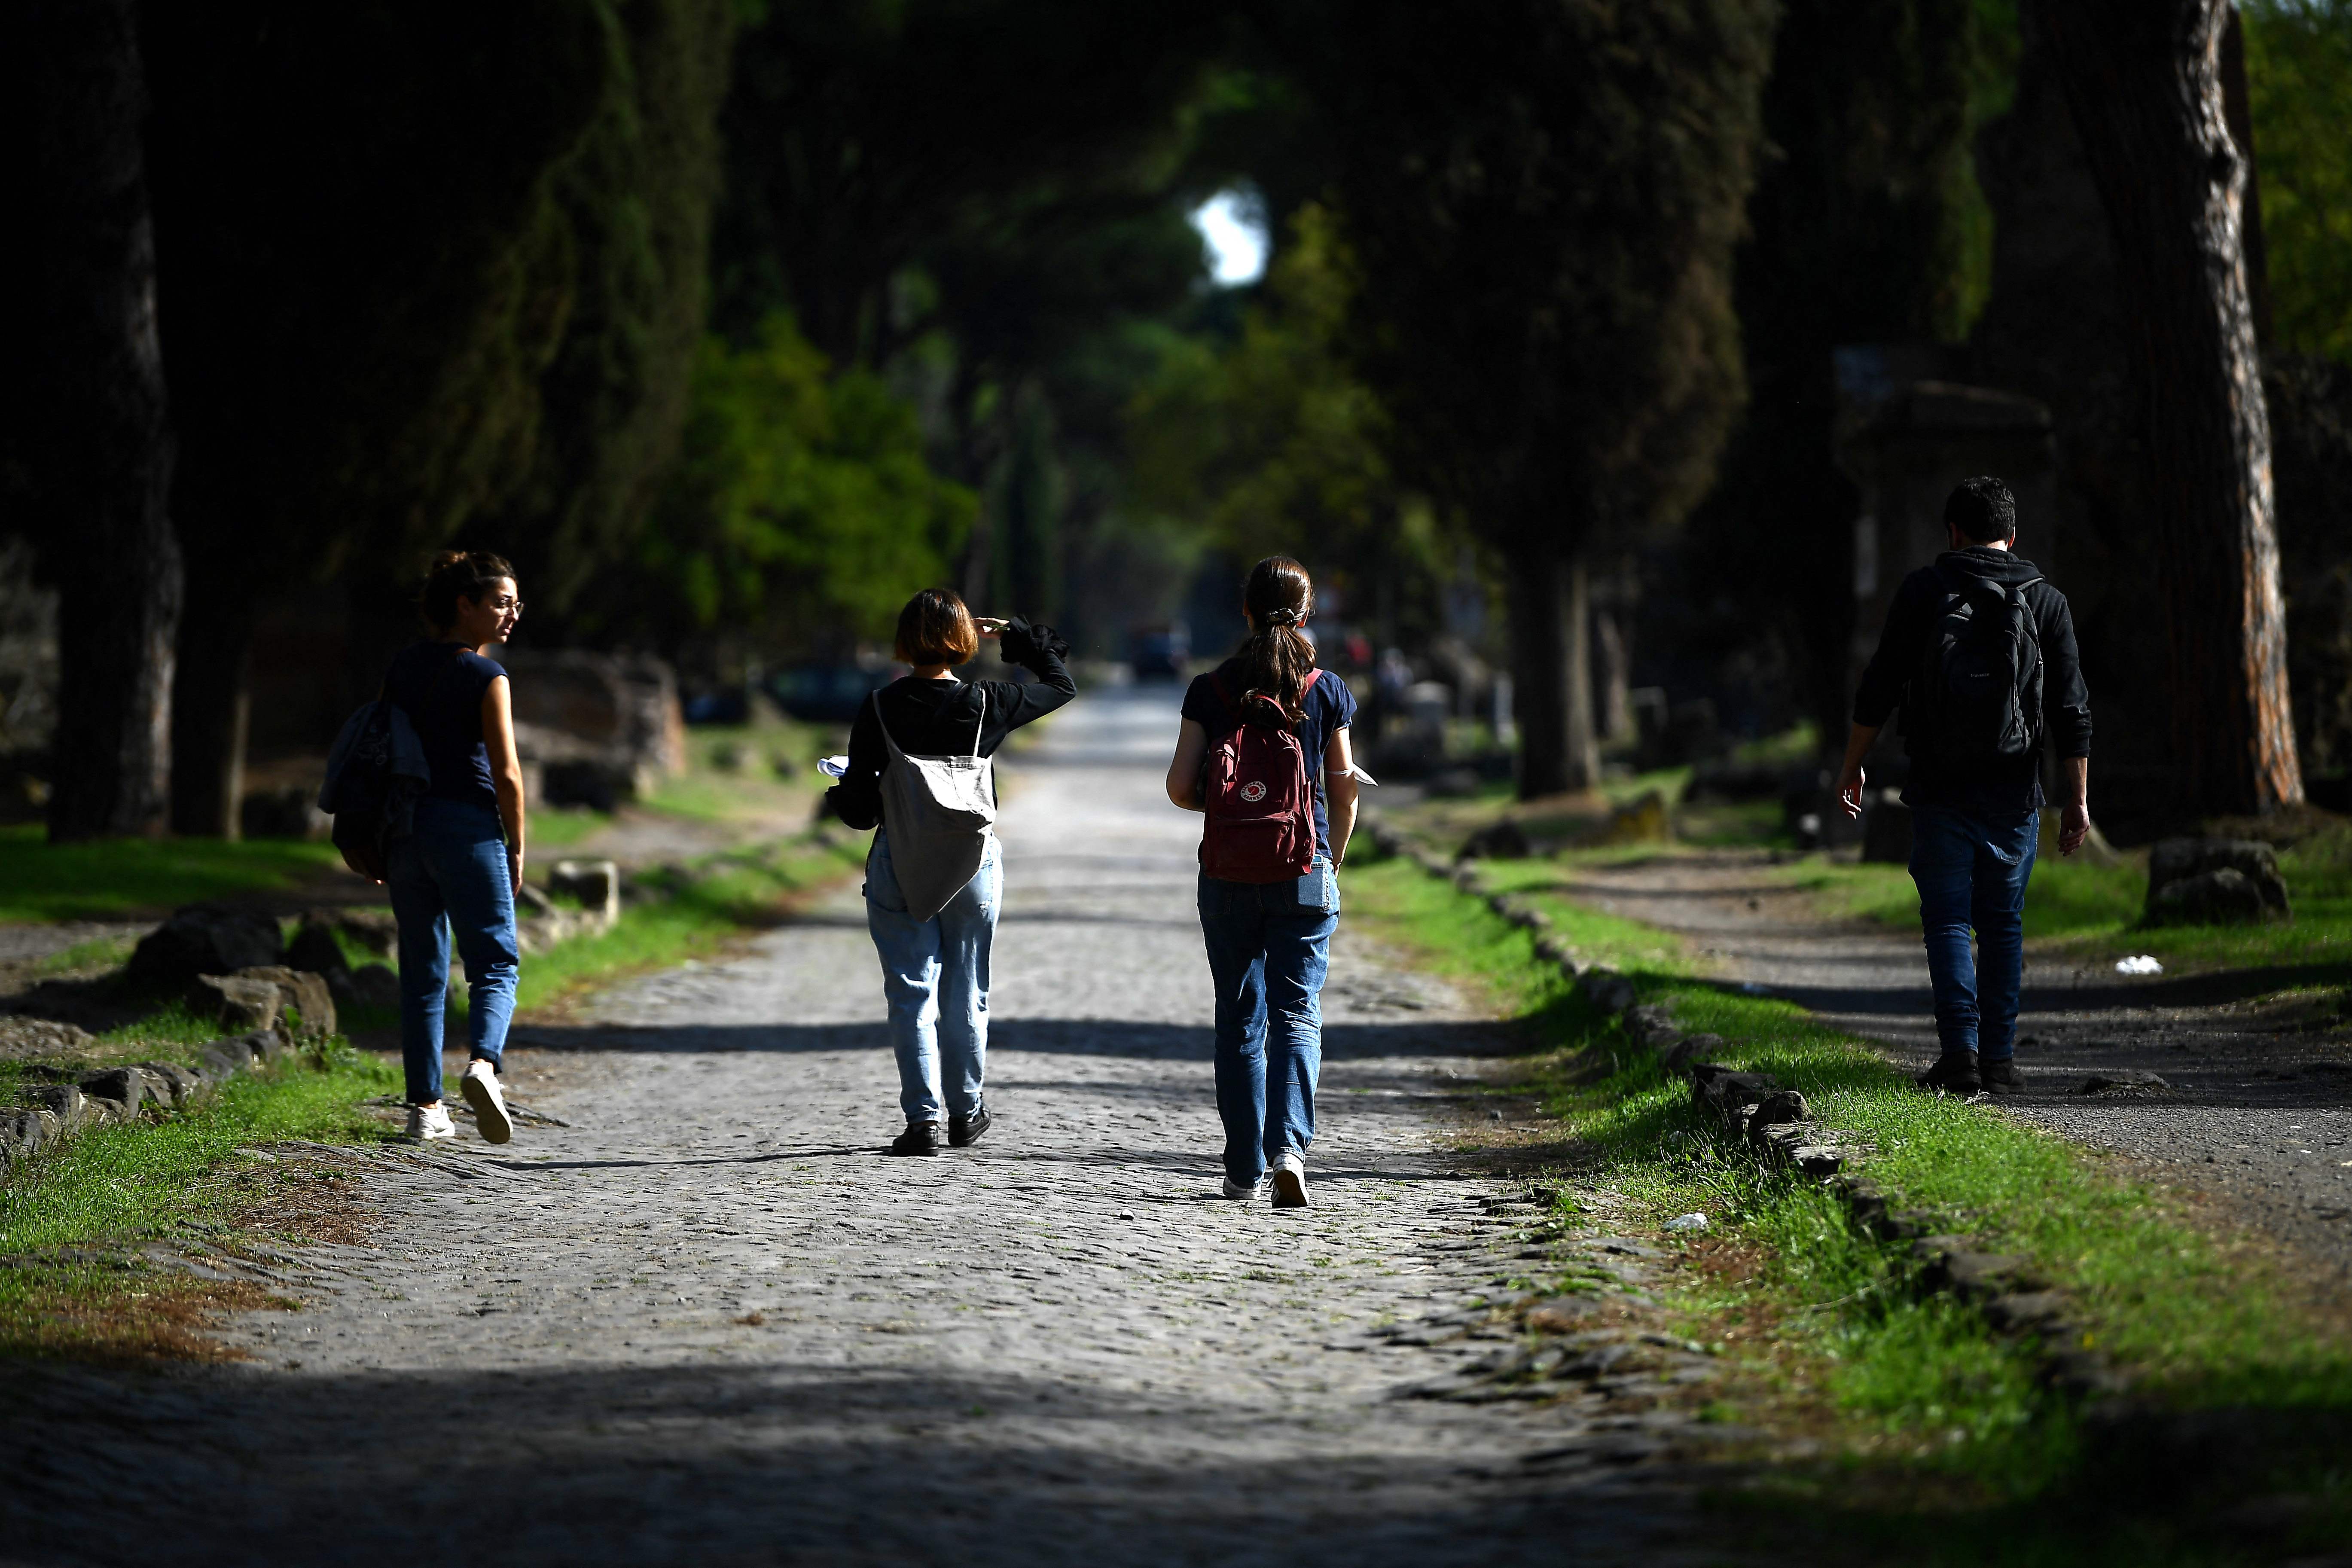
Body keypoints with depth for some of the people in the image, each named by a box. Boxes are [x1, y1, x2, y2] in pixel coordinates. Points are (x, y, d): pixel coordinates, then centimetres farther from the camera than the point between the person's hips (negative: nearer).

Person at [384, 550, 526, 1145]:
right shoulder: (485, 677, -9)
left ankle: (425, 1108, 11)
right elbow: (506, 774, -11)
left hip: (405, 827, 6)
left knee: (423, 974, 12)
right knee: (495, 965, -1)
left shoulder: (403, 666, 9)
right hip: (468, 827, -5)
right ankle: (482, 1063, -27)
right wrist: (517, 849, 0)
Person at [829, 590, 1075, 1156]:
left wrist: (841, 795, 15)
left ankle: (923, 1117, -3)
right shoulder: (984, 704, -7)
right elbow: (1060, 686, 10)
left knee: (912, 992, 3)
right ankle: (967, 1111, 23)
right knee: (966, 992, 13)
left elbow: (858, 805, -7)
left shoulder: (880, 709, -9)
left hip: (898, 868, -1)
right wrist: (1016, 637, 16)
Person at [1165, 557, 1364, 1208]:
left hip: (1228, 878, 1)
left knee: (1239, 1020, 9)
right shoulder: (1327, 691, -2)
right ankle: (1289, 1144, -18)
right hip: (1304, 878, -1)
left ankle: (1244, 1170, 10)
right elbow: (1344, 790, 3)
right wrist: (1333, 862, 16)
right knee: (1297, 1013, 3)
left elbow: (1181, 786, -4)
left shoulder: (1210, 690, -3)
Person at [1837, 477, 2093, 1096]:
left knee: (1948, 921, 3)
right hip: (2016, 792, 1)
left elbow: (1880, 689, -3)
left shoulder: (1923, 591, 0)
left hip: (1940, 790, -1)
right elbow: (2072, 711, 0)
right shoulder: (2047, 602, 4)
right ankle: (1999, 1059, 7)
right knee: (2003, 926, 10)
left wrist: (1852, 766, 6)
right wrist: (2078, 800, 4)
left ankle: (1961, 1051, -11)